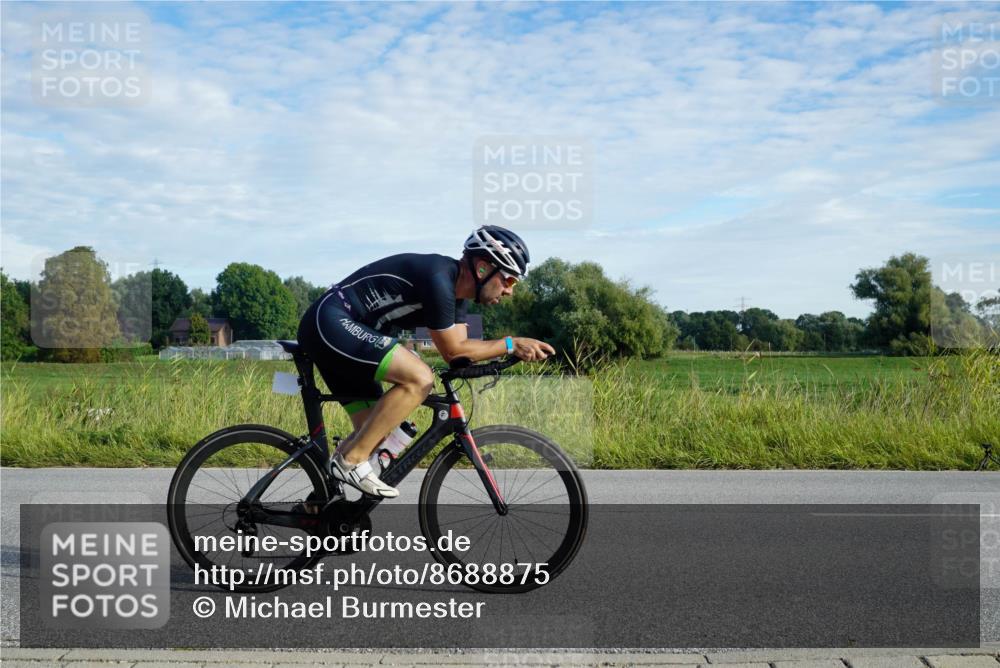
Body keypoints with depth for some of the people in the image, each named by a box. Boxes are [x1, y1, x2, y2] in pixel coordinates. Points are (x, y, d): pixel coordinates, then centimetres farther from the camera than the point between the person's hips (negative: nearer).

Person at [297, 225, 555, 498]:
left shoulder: (457, 287, 9)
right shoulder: (439, 279, -21)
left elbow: (461, 349, 8)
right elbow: (452, 351, -15)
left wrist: (510, 351, -5)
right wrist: (511, 344, -10)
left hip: (329, 332, 10)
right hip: (330, 322, -10)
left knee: (375, 433, 8)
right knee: (419, 378, -23)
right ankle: (350, 460, -15)